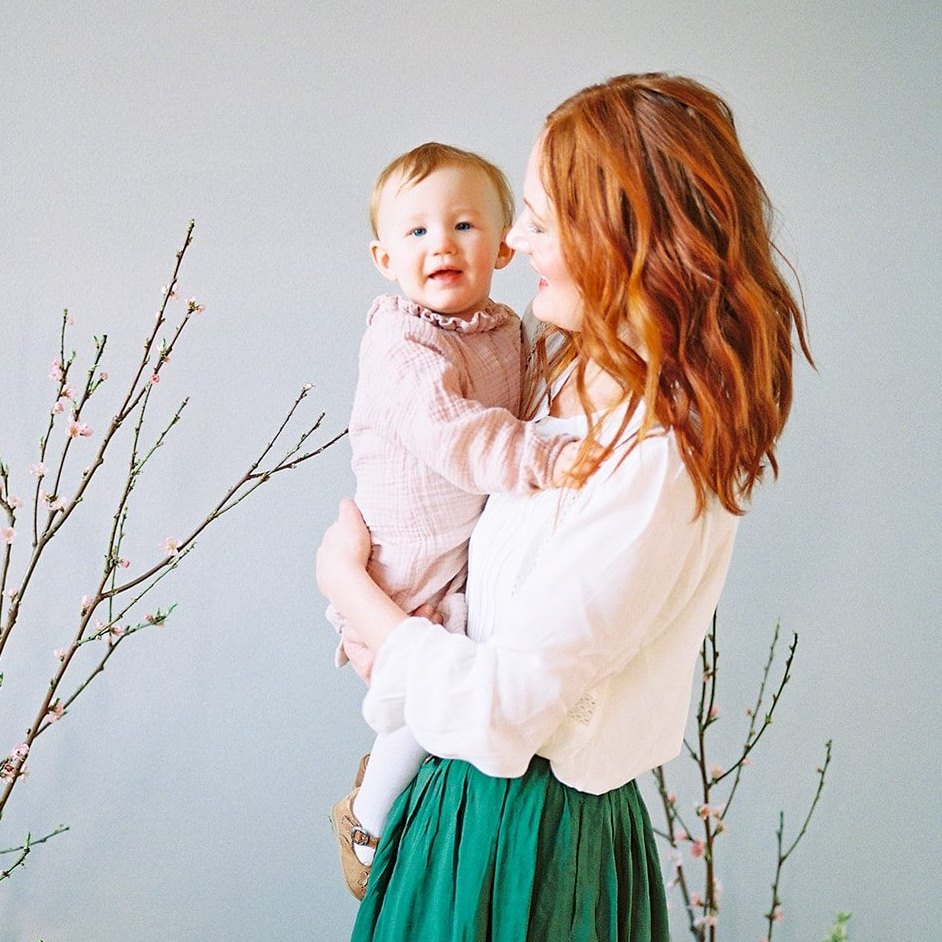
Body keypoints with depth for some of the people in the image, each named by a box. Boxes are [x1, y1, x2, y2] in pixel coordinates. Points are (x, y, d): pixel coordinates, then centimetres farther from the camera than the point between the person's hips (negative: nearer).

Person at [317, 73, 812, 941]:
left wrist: (344, 580, -13)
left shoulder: (657, 463, -27)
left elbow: (499, 709, -26)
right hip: (479, 792, 8)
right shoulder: (571, 372, -1)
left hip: (529, 837, -8)